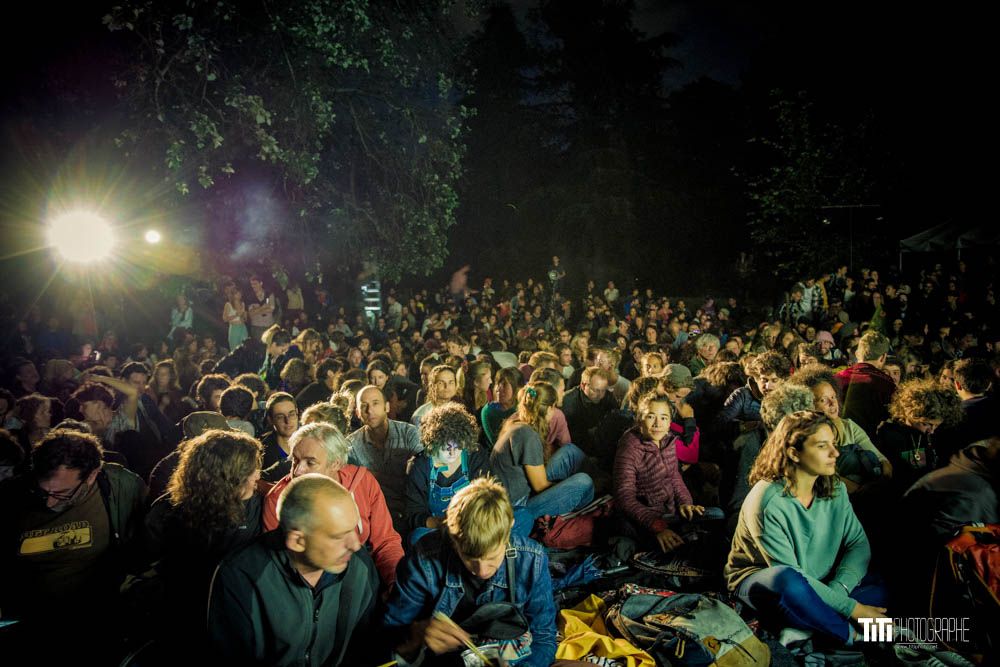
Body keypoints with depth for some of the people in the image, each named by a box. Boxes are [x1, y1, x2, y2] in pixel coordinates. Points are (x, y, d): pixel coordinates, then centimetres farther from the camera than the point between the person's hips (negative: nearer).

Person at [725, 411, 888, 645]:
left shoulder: (835, 489, -1)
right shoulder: (767, 501, -24)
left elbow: (858, 543, -2)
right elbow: (788, 574, -24)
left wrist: (839, 588, -20)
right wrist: (850, 607, -24)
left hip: (818, 583, 7)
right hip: (757, 580, -7)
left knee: (879, 587, -12)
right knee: (787, 579, -39)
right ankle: (852, 636, -18)